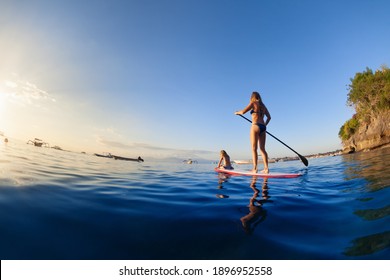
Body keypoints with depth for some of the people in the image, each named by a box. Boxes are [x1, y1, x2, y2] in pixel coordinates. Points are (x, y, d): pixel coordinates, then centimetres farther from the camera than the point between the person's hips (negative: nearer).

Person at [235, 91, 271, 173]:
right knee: (262, 149, 6)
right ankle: (266, 168, 2)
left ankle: (255, 168, -12)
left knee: (254, 149, -7)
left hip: (255, 126, -6)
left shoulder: (253, 103, 1)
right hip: (263, 127, 6)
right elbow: (269, 117, 21)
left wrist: (237, 112, 11)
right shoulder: (263, 105, 20)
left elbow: (243, 112, -9)